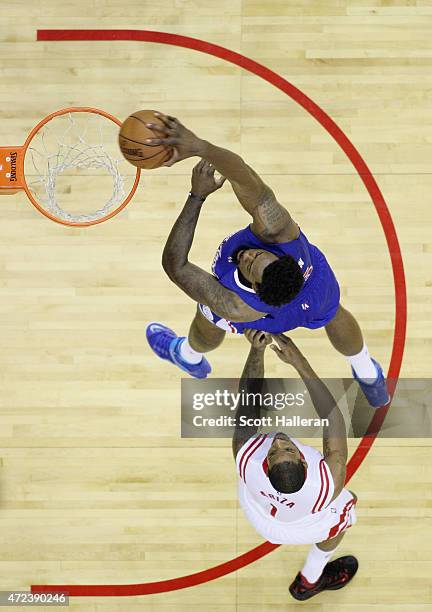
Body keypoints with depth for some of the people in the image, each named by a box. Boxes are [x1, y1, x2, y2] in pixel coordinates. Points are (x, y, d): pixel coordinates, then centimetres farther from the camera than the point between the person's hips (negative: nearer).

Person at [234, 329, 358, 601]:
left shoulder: (245, 457, -46)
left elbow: (249, 400, -32)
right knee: (346, 506, 30)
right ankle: (308, 582, 50)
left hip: (256, 509, 2)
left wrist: (257, 350, -38)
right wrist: (301, 364, -44)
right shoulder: (329, 483, -48)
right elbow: (334, 418, -41)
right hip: (303, 526, -2)